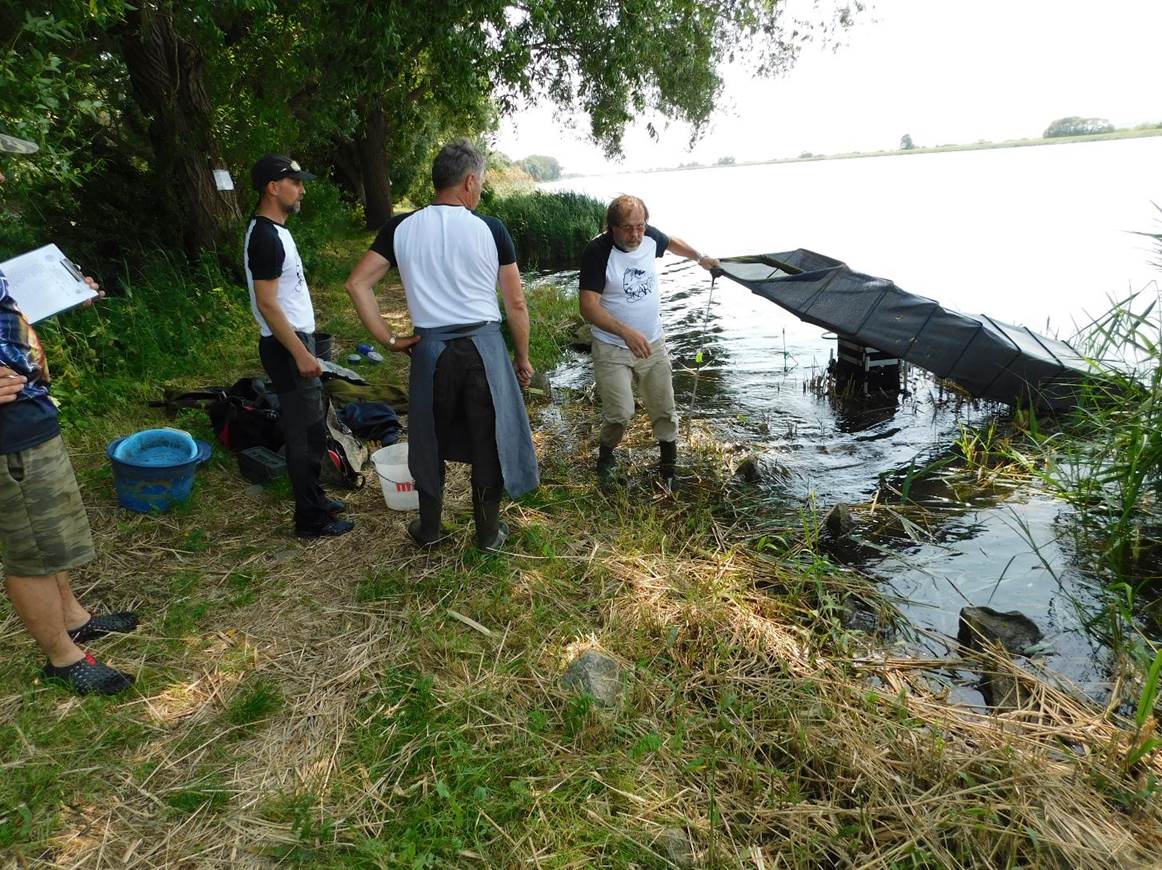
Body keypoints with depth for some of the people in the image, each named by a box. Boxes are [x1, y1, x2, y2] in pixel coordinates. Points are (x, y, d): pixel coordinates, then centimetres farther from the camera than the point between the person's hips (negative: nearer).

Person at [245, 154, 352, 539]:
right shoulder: (266, 237, -18)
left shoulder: (271, 230, 13)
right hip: (286, 347, -10)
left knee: (312, 427, 18)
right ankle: (311, 520, 8)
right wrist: (300, 353, -21)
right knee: (305, 433, -3)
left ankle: (314, 500, 31)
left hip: (295, 340, 10)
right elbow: (267, 304, -22)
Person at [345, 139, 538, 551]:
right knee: (488, 439, 11)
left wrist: (387, 339, 1)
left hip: (430, 347, 2)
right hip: (483, 346, -2)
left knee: (431, 438, 18)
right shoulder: (490, 229, -5)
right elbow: (516, 304, -3)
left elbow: (357, 283, -3)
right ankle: (488, 533, 24)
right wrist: (522, 356, 8)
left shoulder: (401, 228, 1)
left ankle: (429, 527, 32)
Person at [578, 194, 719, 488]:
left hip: (652, 344, 5)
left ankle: (670, 468, 27)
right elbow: (589, 306, -26)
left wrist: (700, 258, 33)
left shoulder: (650, 236, -3)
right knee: (620, 414, -14)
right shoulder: (597, 252, -19)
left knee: (664, 411, 9)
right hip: (612, 349, -5)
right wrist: (626, 332, -37)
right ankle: (606, 455, 17)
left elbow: (671, 242, 23)